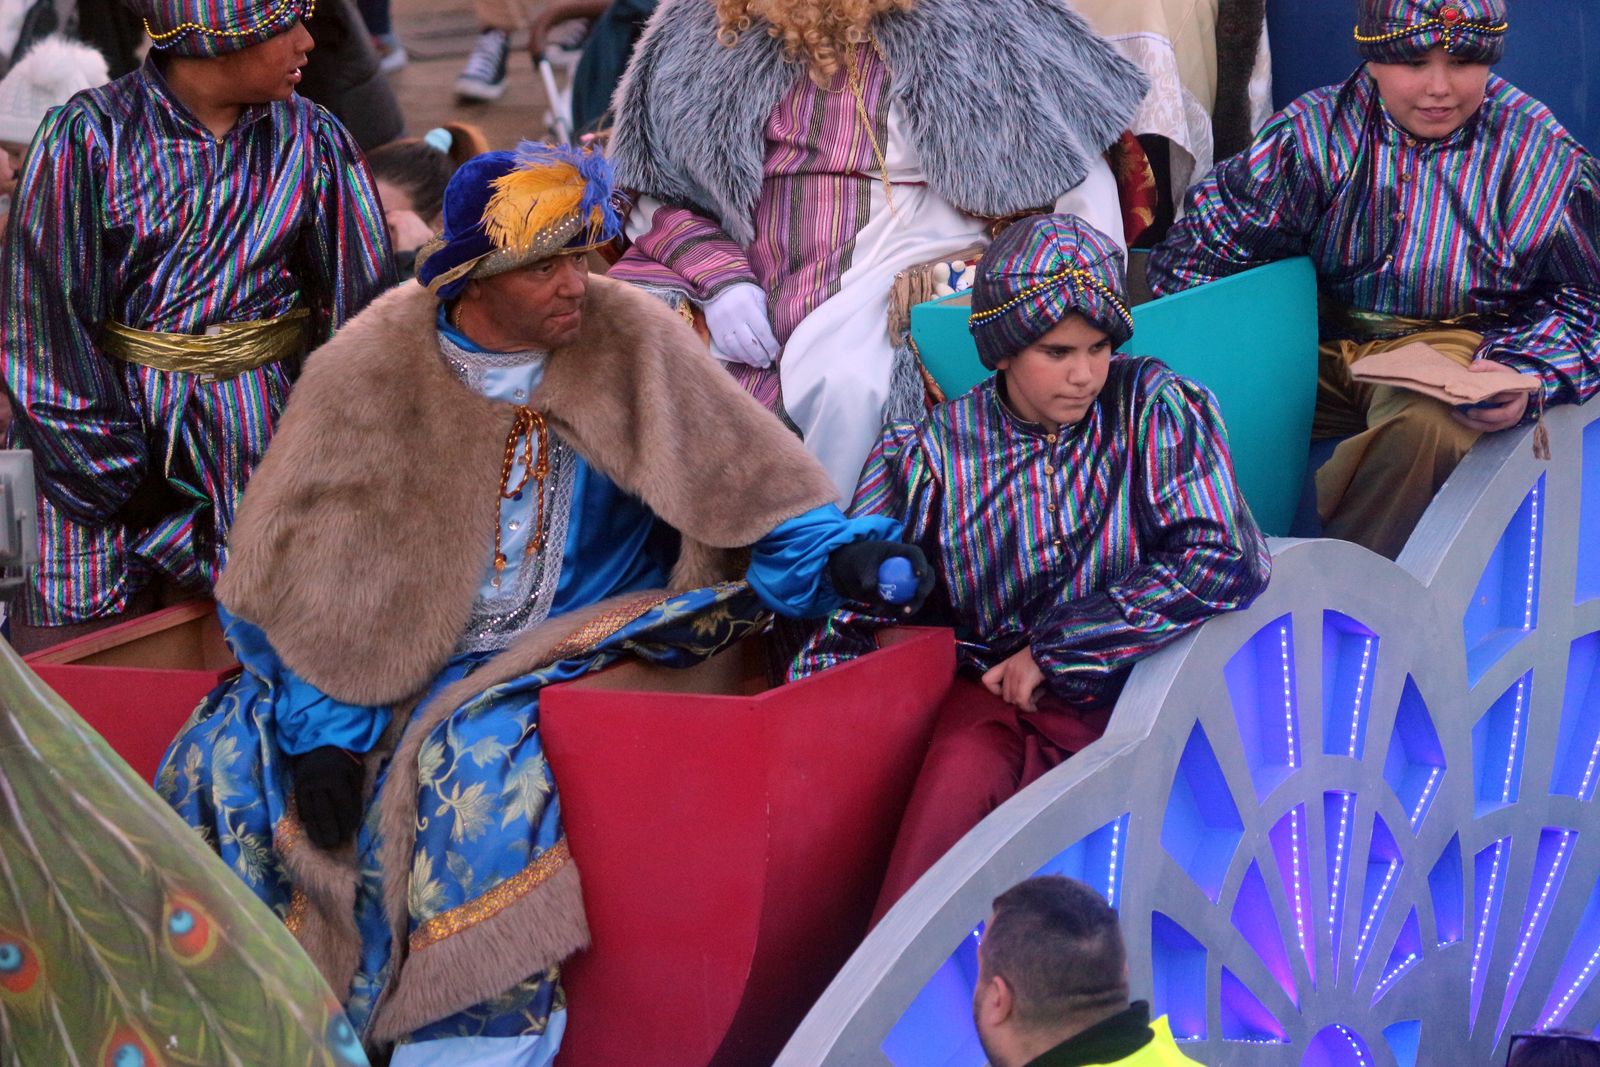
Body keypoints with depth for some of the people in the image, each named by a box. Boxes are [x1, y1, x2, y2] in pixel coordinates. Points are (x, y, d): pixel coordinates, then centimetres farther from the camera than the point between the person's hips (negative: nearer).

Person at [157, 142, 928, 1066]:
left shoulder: (632, 343, -5)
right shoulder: (368, 371, -6)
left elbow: (744, 487, -5)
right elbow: (297, 568, -4)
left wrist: (841, 554, -24)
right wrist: (323, 730, -11)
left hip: (552, 652, -2)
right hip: (385, 651, 2)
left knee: (485, 775, -31)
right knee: (229, 765, -15)